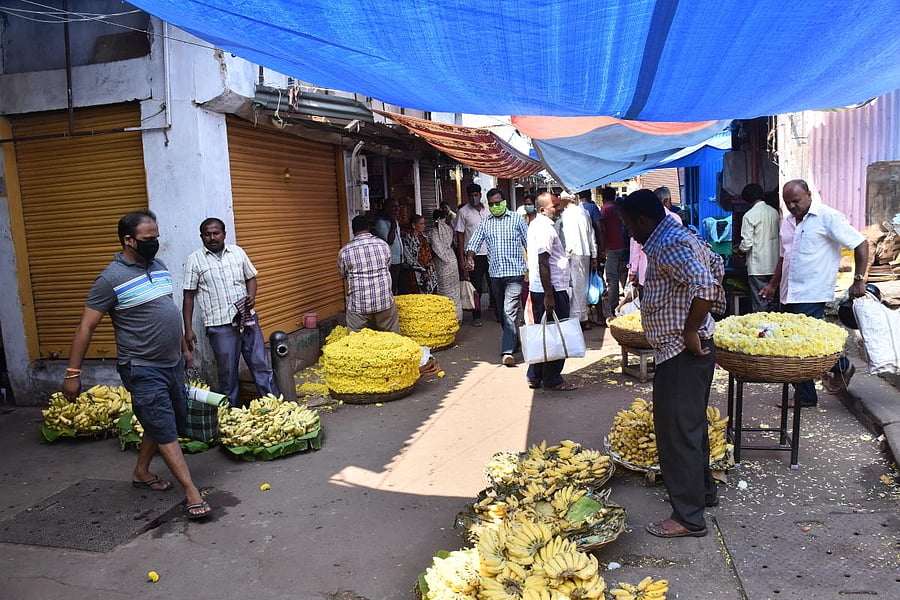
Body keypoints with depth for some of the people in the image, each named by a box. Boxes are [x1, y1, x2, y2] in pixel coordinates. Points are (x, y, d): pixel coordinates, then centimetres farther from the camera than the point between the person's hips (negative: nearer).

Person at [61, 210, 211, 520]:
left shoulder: (159, 267, 8)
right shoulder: (111, 278, -15)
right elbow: (86, 326, -13)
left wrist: (184, 348, 23)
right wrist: (73, 373, -13)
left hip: (172, 363, 8)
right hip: (143, 369, -8)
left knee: (169, 422, 18)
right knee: (165, 430, -4)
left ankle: (141, 472, 38)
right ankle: (192, 494, -1)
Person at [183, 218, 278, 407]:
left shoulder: (238, 252, 8)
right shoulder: (194, 260, 0)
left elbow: (250, 277, 17)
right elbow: (188, 296, 0)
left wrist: (252, 296, -5)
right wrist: (188, 329, -3)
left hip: (248, 319, 3)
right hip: (220, 326, -3)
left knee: (262, 366, 6)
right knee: (227, 373, 6)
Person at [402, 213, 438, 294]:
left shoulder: (423, 236, 11)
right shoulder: (408, 239, -11)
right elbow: (409, 260, -13)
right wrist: (423, 271, -15)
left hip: (431, 271, 7)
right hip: (420, 274, -7)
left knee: (433, 292, 6)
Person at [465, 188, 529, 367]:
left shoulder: (517, 219, 3)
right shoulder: (485, 224, 11)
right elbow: (473, 243, 6)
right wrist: (470, 257, -16)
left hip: (514, 272, -4)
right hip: (495, 273, 5)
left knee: (510, 311, -14)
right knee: (501, 312, 15)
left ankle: (508, 350, -15)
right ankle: (513, 340, 33)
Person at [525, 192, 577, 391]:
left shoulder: (536, 224, 16)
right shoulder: (545, 228, -16)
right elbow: (543, 263, -23)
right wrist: (549, 295, -24)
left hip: (537, 289, 10)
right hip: (552, 289, -10)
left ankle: (535, 377, 23)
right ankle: (552, 380, 8)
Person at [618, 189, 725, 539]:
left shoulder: (667, 245, -20)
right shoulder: (680, 237, 13)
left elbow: (705, 284, -33)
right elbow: (716, 266, 25)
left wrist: (690, 331, -23)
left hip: (680, 353, -11)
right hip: (691, 351, 11)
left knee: (676, 431, -3)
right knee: (692, 424, 23)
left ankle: (689, 517, 7)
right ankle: (703, 490, 39)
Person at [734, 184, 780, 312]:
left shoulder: (750, 215, -13)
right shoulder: (774, 212, 7)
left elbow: (747, 243, -15)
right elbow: (778, 236, 15)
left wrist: (739, 250, 5)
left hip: (758, 267, -6)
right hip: (774, 264, 6)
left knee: (760, 304, 0)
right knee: (773, 302, 13)